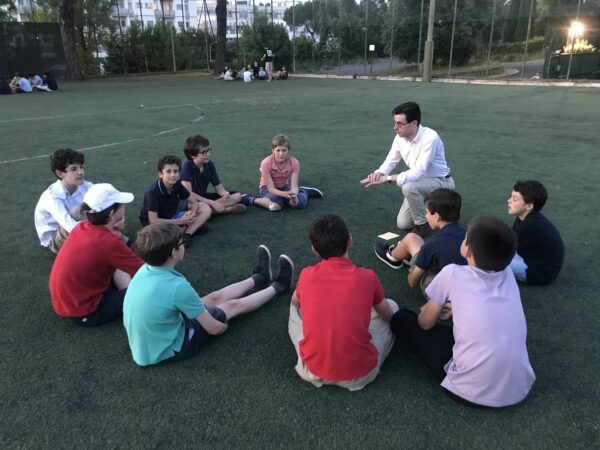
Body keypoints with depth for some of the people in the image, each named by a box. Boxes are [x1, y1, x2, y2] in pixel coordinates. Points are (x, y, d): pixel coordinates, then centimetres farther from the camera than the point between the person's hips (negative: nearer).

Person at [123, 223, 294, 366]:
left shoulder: (144, 270, -9)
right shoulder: (178, 286, -33)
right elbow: (214, 328, -21)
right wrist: (224, 325, 0)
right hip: (170, 350, -6)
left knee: (215, 298, 19)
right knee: (233, 305, 7)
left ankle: (259, 278, 43)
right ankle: (278, 286, 31)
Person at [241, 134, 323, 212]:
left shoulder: (294, 163, -21)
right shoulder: (266, 163, -28)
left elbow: (294, 186, -24)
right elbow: (271, 188, -28)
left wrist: (293, 195, -49)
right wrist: (285, 194, -47)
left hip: (284, 187, 3)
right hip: (268, 188, -3)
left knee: (301, 202, -24)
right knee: (276, 205, -35)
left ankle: (303, 191, 10)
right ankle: (251, 200, -14)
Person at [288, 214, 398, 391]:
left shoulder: (307, 275, -5)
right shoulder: (368, 277, -8)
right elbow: (388, 316, 12)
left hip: (313, 371, 2)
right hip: (360, 374, -1)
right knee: (392, 305, 18)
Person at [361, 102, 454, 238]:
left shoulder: (430, 138, -32)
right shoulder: (400, 137, -11)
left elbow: (418, 171, -37)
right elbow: (390, 161, -4)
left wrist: (388, 178, -41)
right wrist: (378, 173, -27)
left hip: (441, 182, -7)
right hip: (420, 182, 7)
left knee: (409, 187, -36)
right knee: (402, 224, 4)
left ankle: (422, 224, -12)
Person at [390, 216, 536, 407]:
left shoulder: (452, 273, -7)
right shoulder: (508, 273, 5)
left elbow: (425, 323, 7)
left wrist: (434, 307, 28)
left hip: (474, 392, -7)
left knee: (401, 318, 8)